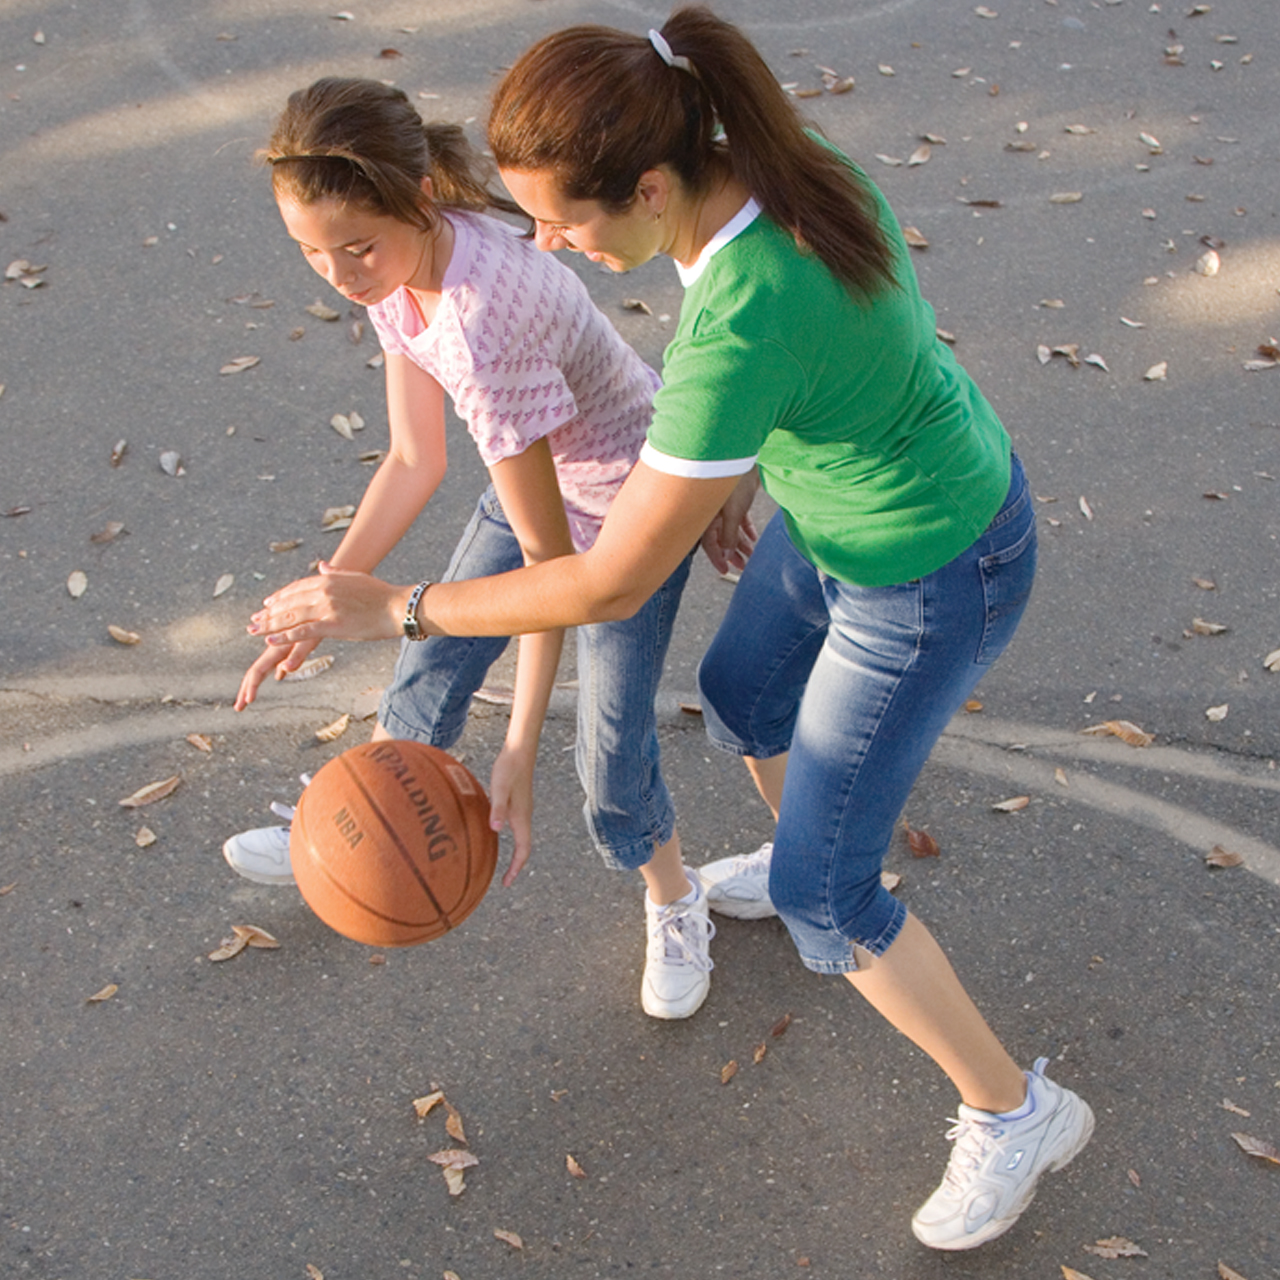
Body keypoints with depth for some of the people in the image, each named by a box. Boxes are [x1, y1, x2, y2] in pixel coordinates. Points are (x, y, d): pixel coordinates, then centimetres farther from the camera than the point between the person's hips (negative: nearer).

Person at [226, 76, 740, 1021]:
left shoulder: (481, 324, -41)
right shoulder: (397, 267, -16)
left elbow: (550, 559, -36)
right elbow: (415, 460, -6)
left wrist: (520, 749, -32)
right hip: (542, 473, 8)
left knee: (612, 749, -4)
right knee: (430, 672, 17)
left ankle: (675, 908, 28)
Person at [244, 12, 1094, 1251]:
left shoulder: (738, 335, -40)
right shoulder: (783, 159, -16)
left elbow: (611, 584, -30)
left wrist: (393, 609, -20)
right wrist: (738, 473, 16)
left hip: (929, 579, -8)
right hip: (844, 492, 8)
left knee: (819, 899, 5)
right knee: (740, 698, 31)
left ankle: (1014, 1110, 27)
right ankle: (812, 848, 63)